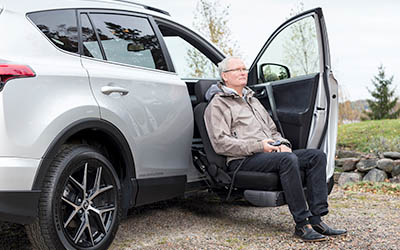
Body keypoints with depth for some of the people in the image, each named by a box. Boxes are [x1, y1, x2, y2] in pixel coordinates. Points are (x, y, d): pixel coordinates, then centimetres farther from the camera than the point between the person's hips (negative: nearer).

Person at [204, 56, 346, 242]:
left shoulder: (252, 99, 29)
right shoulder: (218, 105, 1)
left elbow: (272, 130, 30)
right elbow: (220, 144, -12)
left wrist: (283, 144, 5)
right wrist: (259, 146, -17)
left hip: (270, 154, 8)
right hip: (244, 161, -8)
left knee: (317, 156, -11)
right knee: (288, 160, -35)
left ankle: (316, 219, -18)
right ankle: (302, 224, -30)